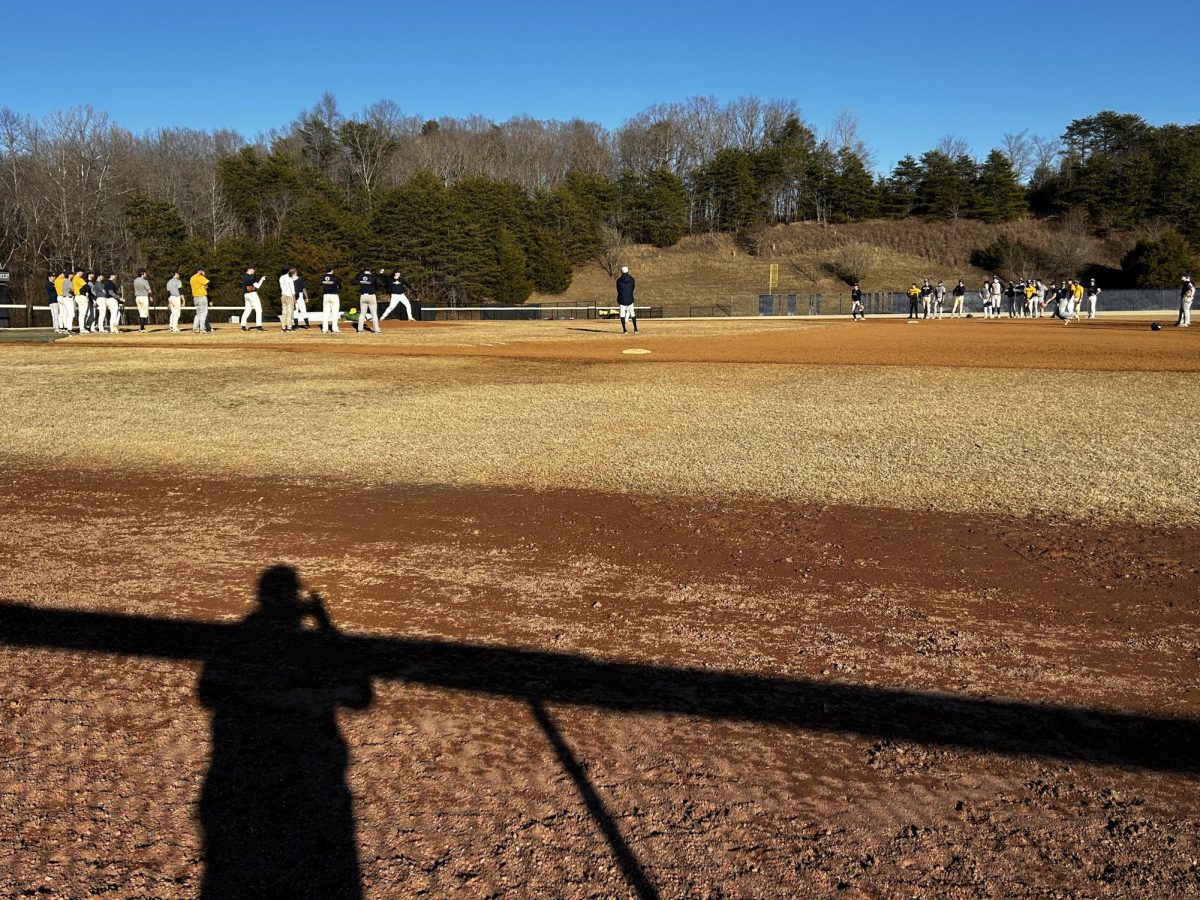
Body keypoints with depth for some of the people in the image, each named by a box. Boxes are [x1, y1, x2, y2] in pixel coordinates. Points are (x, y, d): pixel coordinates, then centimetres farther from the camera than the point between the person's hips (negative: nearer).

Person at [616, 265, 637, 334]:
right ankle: (635, 329, 13)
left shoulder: (619, 280, -6)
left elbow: (618, 290, 2)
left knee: (622, 314, 4)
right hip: (630, 299, 1)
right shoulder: (631, 279, -3)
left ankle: (624, 330, -2)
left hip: (622, 299, -1)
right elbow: (633, 288, 7)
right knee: (632, 313, 12)